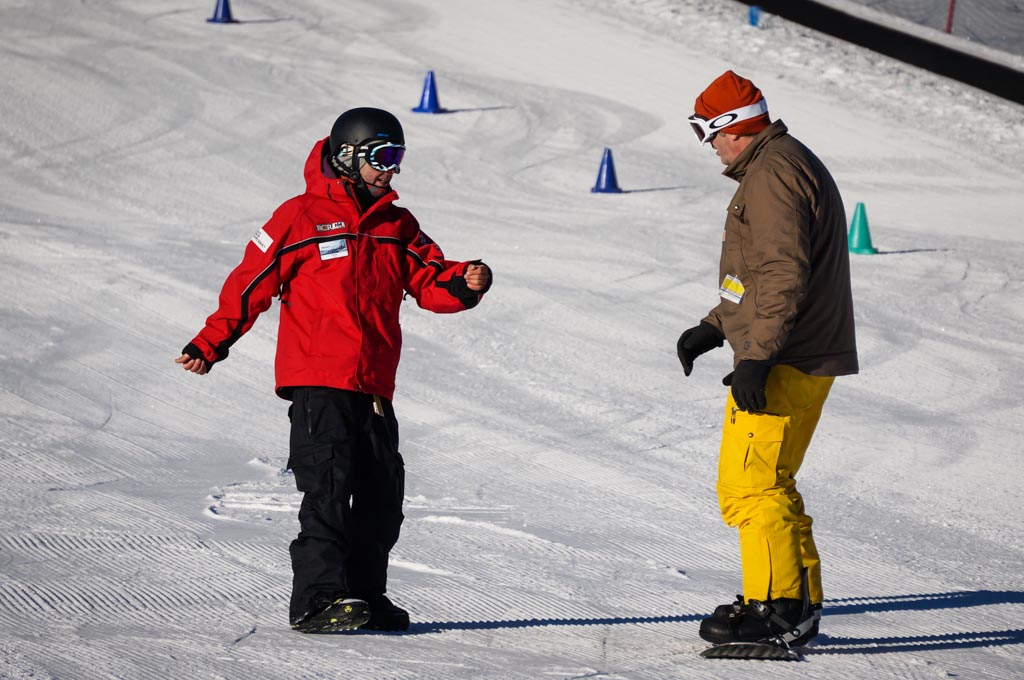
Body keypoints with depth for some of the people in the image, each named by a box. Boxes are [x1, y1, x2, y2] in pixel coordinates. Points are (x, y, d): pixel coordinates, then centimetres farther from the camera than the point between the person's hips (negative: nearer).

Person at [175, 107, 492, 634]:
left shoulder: (397, 226, 15)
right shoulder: (302, 217, -3)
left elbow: (431, 284, 11)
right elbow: (251, 283, 0)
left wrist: (465, 283, -12)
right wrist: (210, 344, -2)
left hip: (374, 387, 6)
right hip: (317, 381, -6)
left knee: (382, 493, 6)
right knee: (327, 488, -12)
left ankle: (364, 595, 16)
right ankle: (319, 600, -11)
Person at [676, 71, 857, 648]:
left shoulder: (771, 175, -15)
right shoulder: (798, 164, 20)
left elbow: (783, 276, -24)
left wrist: (756, 358, -27)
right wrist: (713, 328, 24)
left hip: (782, 363, -11)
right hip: (809, 357, 11)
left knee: (748, 486, -9)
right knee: (769, 483, 17)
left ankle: (776, 608, -8)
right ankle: (801, 604, 21)